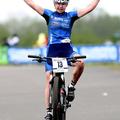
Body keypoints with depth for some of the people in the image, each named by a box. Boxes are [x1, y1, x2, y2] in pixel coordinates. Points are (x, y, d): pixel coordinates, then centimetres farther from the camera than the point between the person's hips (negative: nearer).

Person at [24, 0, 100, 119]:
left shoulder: (71, 15, 9)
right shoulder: (49, 14, 8)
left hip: (67, 50, 0)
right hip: (52, 51, 0)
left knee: (80, 62, -31)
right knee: (49, 78, -4)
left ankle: (72, 86, -6)